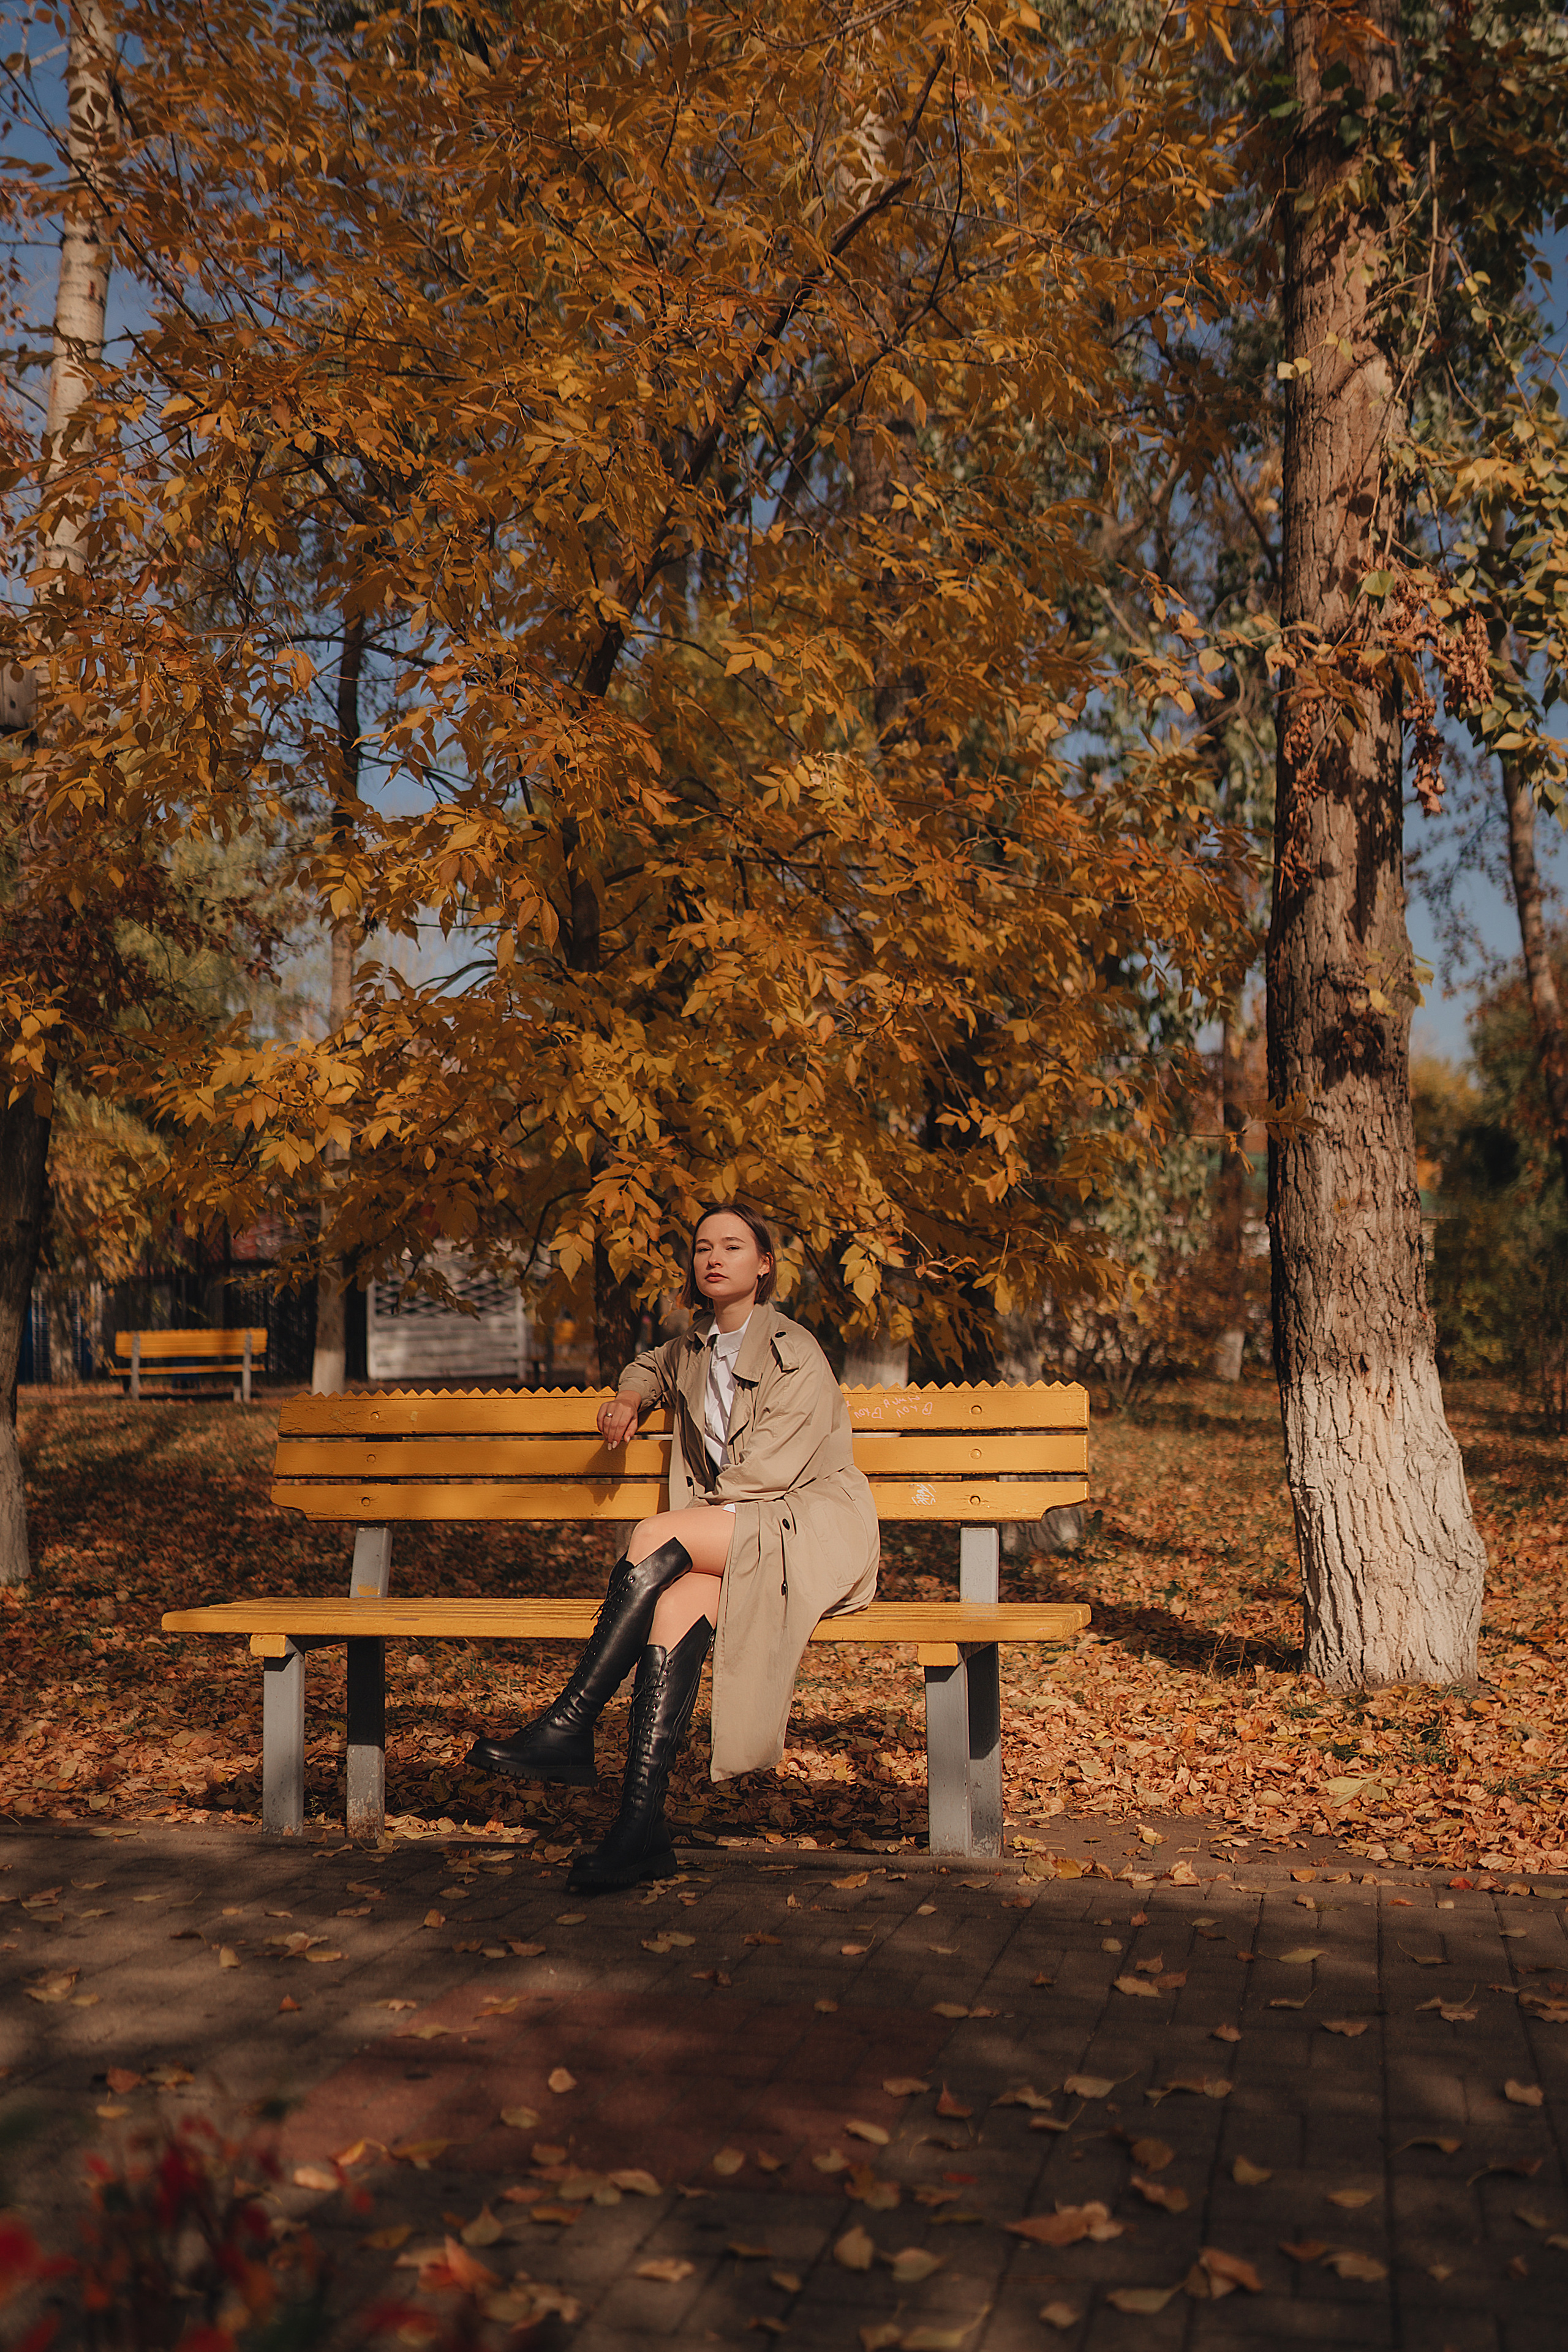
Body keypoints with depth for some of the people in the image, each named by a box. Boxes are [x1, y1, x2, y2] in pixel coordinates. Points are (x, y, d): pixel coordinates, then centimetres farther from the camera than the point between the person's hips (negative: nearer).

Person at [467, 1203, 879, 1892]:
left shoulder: (794, 1353, -5)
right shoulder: (693, 1349, 16)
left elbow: (768, 1470, -12)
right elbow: (651, 1366, 43)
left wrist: (678, 1531, -6)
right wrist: (631, 1395, 19)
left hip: (810, 1532, -5)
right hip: (729, 1539, 5)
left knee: (657, 1534, -30)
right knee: (675, 1604, -30)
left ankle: (569, 1729, -27)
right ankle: (641, 1828, -37)